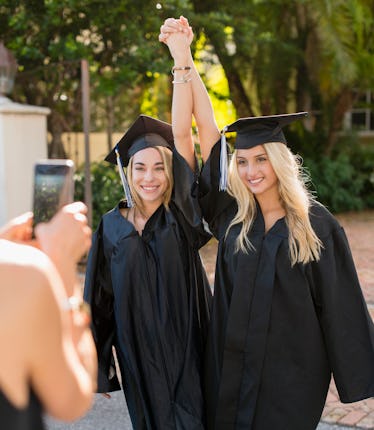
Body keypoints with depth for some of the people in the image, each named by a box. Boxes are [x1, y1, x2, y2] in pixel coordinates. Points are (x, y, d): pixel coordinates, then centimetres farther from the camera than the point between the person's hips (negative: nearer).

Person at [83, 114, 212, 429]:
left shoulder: (182, 218, -4)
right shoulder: (113, 227, 0)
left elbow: (182, 135, -13)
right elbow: (99, 301, 4)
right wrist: (97, 364, 5)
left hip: (186, 353, -1)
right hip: (139, 356, 2)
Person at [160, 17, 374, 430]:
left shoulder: (316, 223, -7)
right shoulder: (231, 214, -1)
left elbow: (340, 304, -5)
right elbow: (205, 128, -4)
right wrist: (182, 58, -8)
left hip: (292, 373, -3)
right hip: (231, 366, 3)